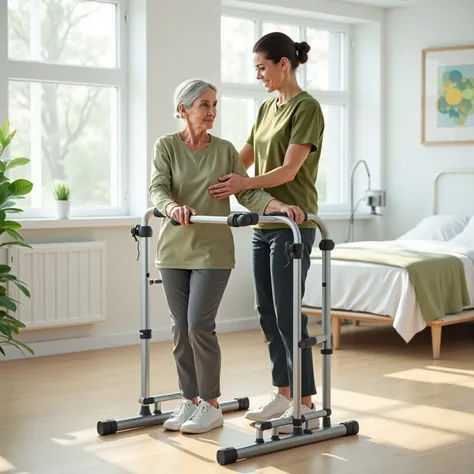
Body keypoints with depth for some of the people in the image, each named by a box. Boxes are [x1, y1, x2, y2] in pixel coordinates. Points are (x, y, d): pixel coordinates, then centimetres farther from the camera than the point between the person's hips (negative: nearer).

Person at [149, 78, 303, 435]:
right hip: (175, 249, 1)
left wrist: (278, 205, -23)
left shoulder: (225, 150, 3)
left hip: (213, 250, -1)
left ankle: (211, 405, 3)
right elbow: (158, 189, -13)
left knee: (200, 325, -10)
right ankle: (189, 402, 18)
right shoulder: (166, 146, 1)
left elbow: (247, 192, -4)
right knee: (181, 328, 5)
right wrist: (172, 208, -36)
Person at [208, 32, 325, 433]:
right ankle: (283, 394, 21)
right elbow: (241, 161, 19)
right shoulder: (267, 108, 16)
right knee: (268, 313, 11)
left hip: (292, 224, -9)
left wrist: (246, 184, -30)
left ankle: (307, 407, -1)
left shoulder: (306, 108, -10)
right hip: (264, 223, 9)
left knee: (287, 314, -7)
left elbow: (289, 170, -19)